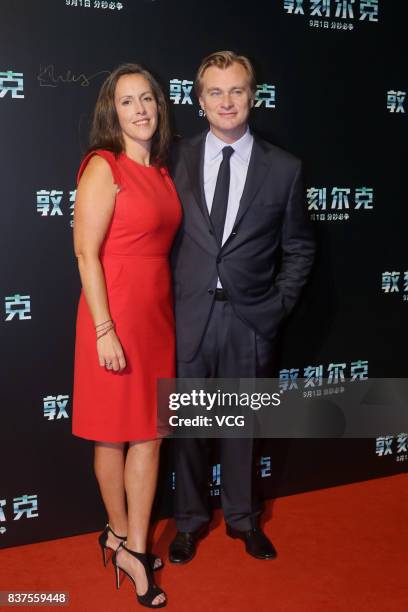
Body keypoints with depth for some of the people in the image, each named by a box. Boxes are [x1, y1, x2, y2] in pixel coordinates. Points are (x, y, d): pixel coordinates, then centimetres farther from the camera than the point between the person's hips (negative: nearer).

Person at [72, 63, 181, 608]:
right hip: (115, 312, -7)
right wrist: (105, 331, -17)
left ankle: (132, 547, 22)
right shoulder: (103, 167, -10)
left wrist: (163, 311, 9)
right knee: (114, 433, 9)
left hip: (158, 312, 7)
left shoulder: (161, 171, 10)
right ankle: (120, 532, 30)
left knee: (149, 431, 9)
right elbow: (86, 254, -13)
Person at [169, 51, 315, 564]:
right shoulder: (177, 159, 1)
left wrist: (279, 304, -2)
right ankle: (190, 519, 32)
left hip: (251, 319, 0)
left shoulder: (284, 169, 1)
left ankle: (242, 517, 34)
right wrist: (166, 299, -3)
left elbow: (298, 248, 6)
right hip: (188, 314, 0)